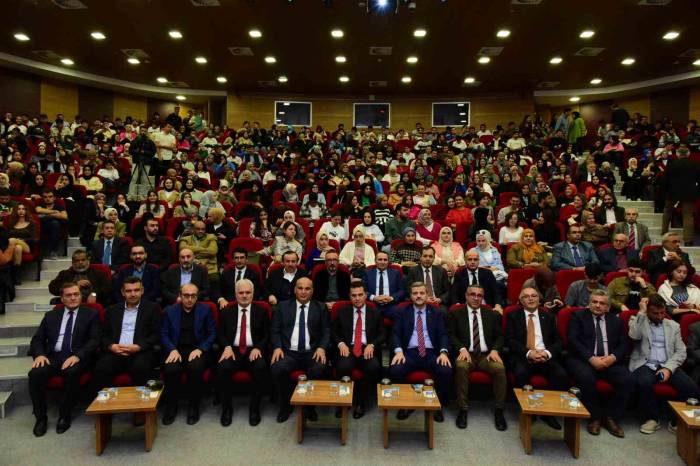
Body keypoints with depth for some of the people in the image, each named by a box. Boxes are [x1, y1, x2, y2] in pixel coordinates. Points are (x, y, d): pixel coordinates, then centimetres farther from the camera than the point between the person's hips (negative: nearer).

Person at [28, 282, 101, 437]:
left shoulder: (91, 314, 8)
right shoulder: (51, 315, 19)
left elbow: (94, 341, -1)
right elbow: (37, 339, 15)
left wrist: (77, 356, -18)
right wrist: (39, 354, -8)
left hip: (77, 358, -3)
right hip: (53, 357, 3)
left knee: (71, 372, -35)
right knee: (35, 373, -27)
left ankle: (64, 416, -13)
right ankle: (41, 417, -7)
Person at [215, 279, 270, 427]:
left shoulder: (261, 311, 11)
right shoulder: (227, 311, 14)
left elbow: (267, 335, 7)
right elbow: (220, 333, 11)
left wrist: (258, 348, -11)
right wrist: (227, 346, -9)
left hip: (254, 351, -1)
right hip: (232, 350, 1)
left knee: (261, 367, -32)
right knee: (222, 368, -30)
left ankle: (254, 408, -13)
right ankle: (226, 408, -9)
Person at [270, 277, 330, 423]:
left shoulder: (320, 308, 11)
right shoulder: (283, 306, 12)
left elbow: (326, 332, 8)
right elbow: (275, 330, 8)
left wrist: (321, 347, -11)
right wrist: (277, 347, -10)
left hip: (312, 352, 0)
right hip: (288, 352, 1)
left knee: (319, 369, -32)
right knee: (277, 369, -30)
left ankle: (310, 405, -5)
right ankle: (286, 405, -1)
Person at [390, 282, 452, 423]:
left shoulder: (436, 313, 14)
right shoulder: (402, 313, 12)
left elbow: (443, 335, 5)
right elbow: (396, 334, 3)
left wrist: (443, 352, -15)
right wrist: (398, 351, -17)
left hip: (431, 353, 1)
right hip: (409, 353, 0)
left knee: (446, 371, -28)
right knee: (395, 370, -30)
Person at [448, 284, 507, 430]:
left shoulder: (493, 315, 17)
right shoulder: (455, 314, 10)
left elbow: (499, 336, 12)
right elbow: (451, 335, 2)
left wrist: (495, 350, -8)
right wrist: (462, 348, -16)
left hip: (486, 355, 2)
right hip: (466, 354, -2)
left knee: (500, 368, -30)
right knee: (461, 366, -35)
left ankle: (499, 410, -15)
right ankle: (463, 409, -23)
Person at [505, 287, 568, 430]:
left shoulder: (549, 317, 19)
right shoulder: (513, 316, 11)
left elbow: (558, 342, 11)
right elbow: (510, 340, 0)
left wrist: (547, 352, -11)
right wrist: (528, 353, -16)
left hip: (546, 357, 3)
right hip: (522, 357, -2)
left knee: (562, 375, -26)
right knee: (521, 373, -34)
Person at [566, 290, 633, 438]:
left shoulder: (616, 321, 19)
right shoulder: (578, 316, 8)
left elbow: (623, 345, 10)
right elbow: (573, 341, -4)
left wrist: (613, 357, -11)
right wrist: (591, 358, -16)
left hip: (610, 361, 4)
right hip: (583, 359, -3)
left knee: (628, 380, -24)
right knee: (586, 377, -34)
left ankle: (612, 418, -5)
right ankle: (595, 417, -10)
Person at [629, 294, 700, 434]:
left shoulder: (673, 325, 17)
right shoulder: (637, 320, 8)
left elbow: (681, 352, 8)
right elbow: (634, 335, -15)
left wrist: (668, 368, -10)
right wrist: (641, 312, -10)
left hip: (668, 366, 3)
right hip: (645, 365, -3)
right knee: (643, 383, -35)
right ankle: (652, 418, -10)